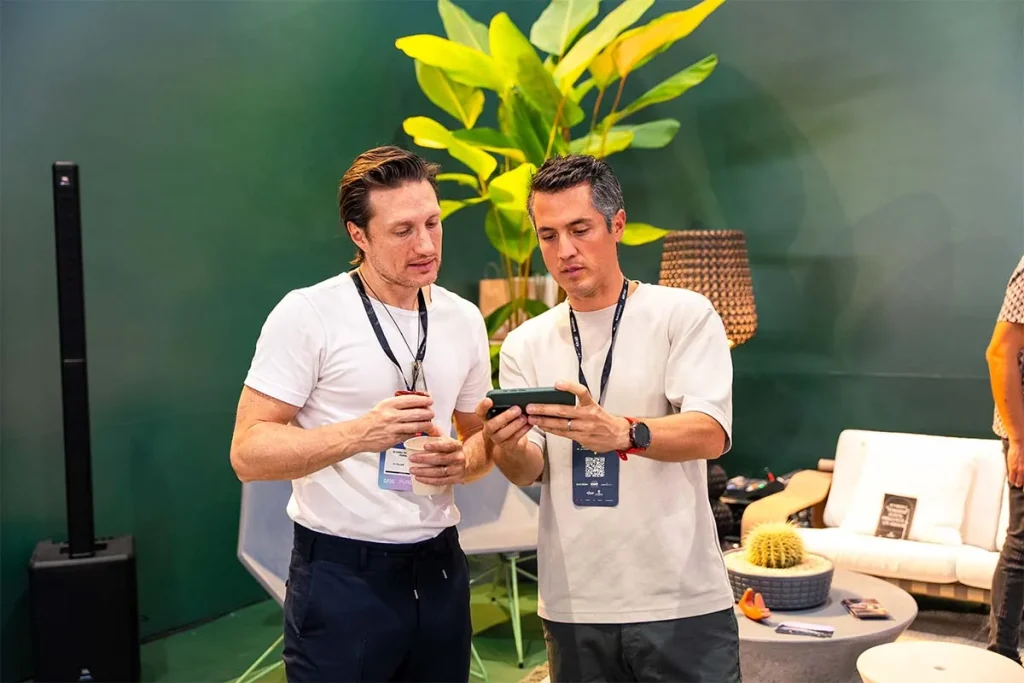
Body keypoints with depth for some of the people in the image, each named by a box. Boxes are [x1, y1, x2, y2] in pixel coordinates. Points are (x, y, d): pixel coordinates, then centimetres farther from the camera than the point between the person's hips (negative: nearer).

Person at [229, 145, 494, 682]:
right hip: (341, 575, -5)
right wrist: (361, 433, -27)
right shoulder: (307, 313, -11)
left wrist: (462, 461, -7)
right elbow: (248, 453, -13)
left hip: (439, 569, 5)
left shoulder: (464, 319, 5)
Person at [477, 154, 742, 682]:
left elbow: (710, 435, -16)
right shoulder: (525, 344, 6)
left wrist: (621, 433, -35)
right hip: (572, 608, 3)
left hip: (681, 602, -3)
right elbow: (529, 471, 0)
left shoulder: (684, 315, -4)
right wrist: (506, 449, -23)